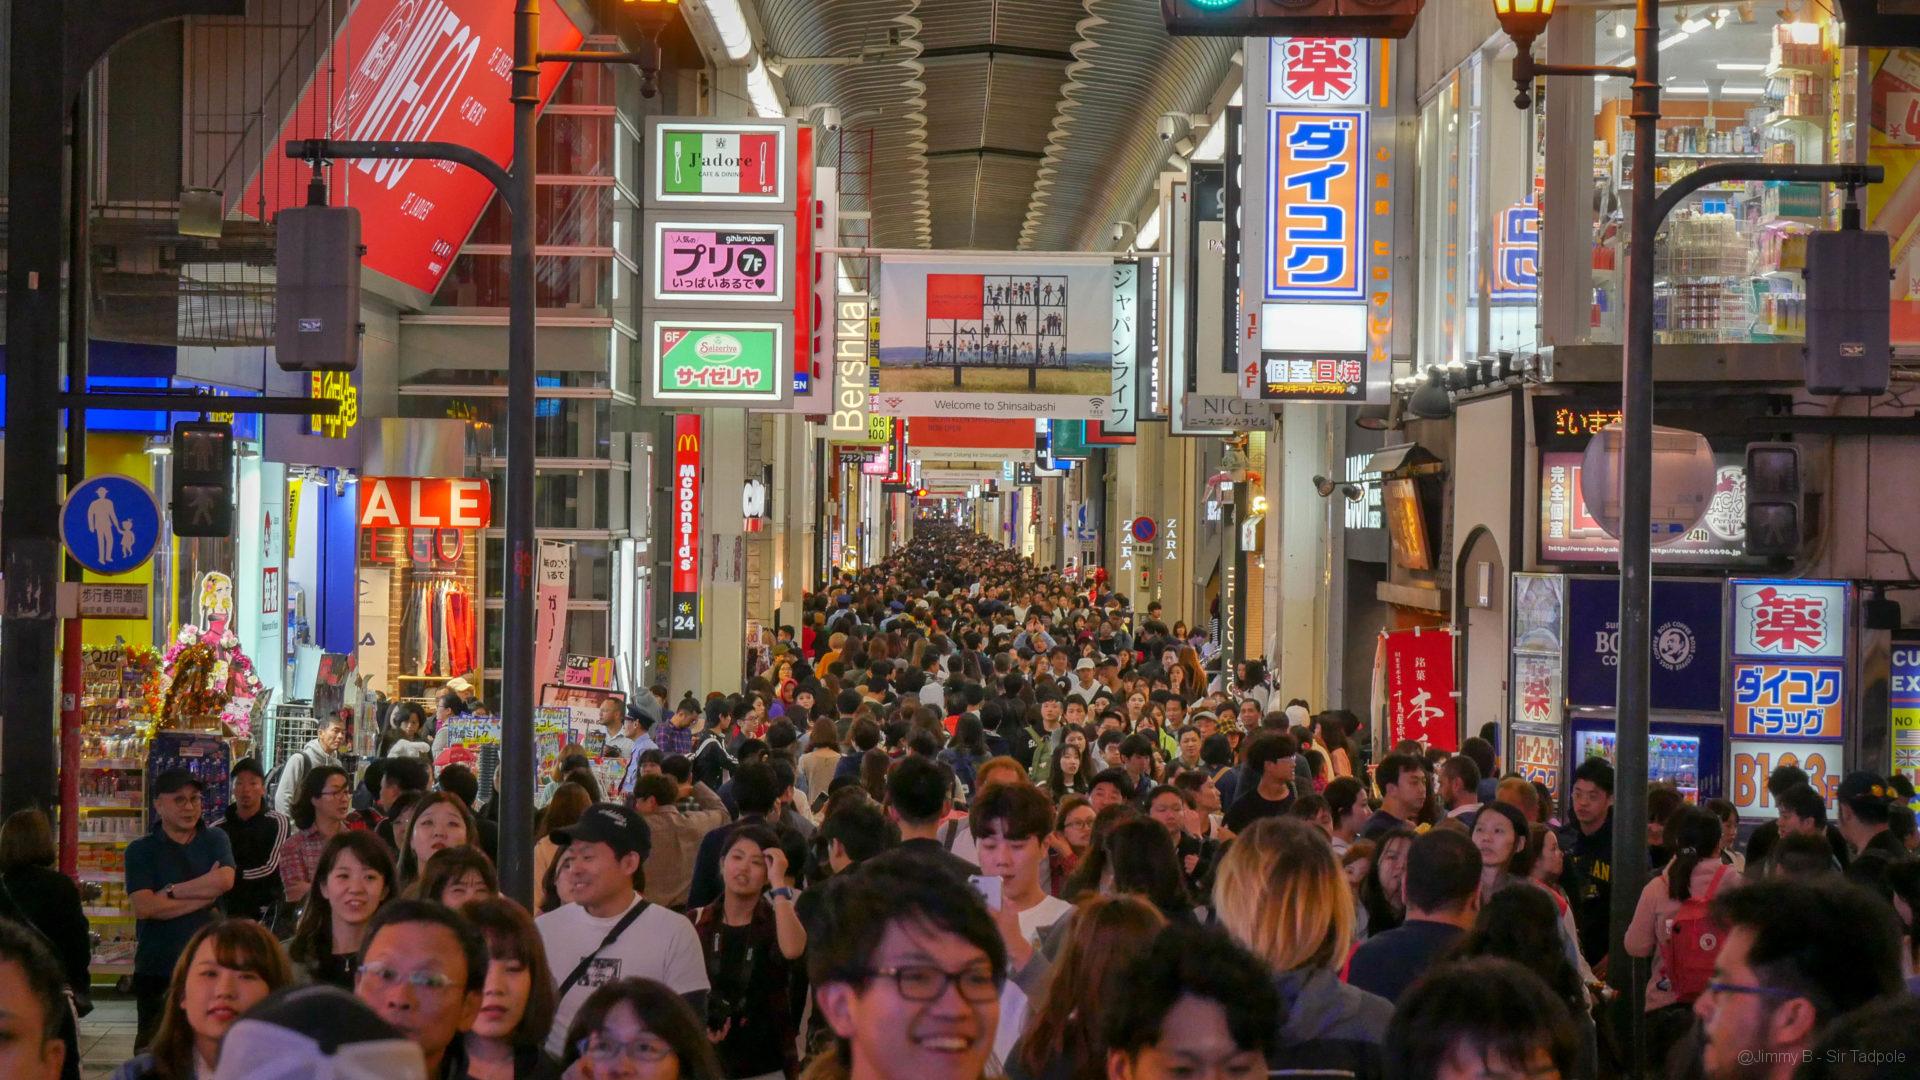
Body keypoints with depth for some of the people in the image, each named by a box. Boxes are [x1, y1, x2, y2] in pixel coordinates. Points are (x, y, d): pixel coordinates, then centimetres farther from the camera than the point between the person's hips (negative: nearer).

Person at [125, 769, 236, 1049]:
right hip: (156, 966, -1)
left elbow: (225, 880, -9)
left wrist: (170, 891, -7)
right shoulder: (141, 851, 4)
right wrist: (204, 895, -8)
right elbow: (144, 906, -11)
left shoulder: (215, 841, 12)